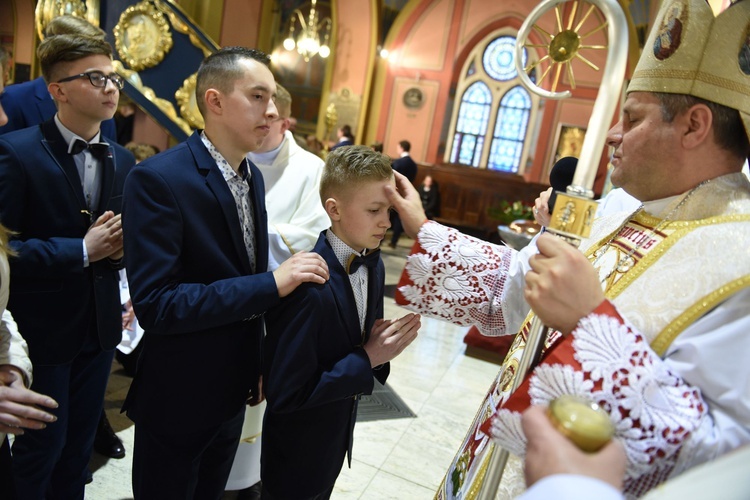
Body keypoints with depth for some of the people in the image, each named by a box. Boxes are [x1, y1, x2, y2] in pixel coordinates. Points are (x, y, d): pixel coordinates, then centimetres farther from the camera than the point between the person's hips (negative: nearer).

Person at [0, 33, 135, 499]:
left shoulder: (123, 159, 3)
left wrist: (122, 247, -11)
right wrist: (82, 250, -22)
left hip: (100, 325, 5)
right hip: (41, 329, -5)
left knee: (80, 443, 21)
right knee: (41, 447, 13)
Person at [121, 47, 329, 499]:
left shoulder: (253, 176, 2)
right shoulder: (157, 179, -22)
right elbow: (154, 305, -27)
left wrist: (260, 365, 10)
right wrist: (272, 284, -29)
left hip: (234, 390, 7)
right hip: (177, 398, -6)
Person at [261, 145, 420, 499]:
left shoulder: (374, 265, -7)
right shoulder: (307, 284, -32)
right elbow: (284, 393, -28)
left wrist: (384, 343, -17)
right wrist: (367, 359, -27)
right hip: (297, 452, -7)